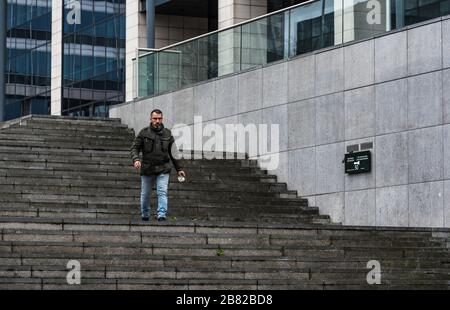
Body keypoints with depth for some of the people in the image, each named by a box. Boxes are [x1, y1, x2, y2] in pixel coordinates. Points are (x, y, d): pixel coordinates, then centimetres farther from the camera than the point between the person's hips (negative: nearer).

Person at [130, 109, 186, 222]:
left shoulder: (167, 134, 8)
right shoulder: (144, 133, 0)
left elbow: (173, 153, 15)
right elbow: (134, 148, -1)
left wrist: (179, 169, 14)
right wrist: (136, 159, -21)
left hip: (163, 170, 0)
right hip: (147, 169, 0)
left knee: (162, 192, -14)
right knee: (145, 194, 9)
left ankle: (161, 215, -19)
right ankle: (145, 216, 27)